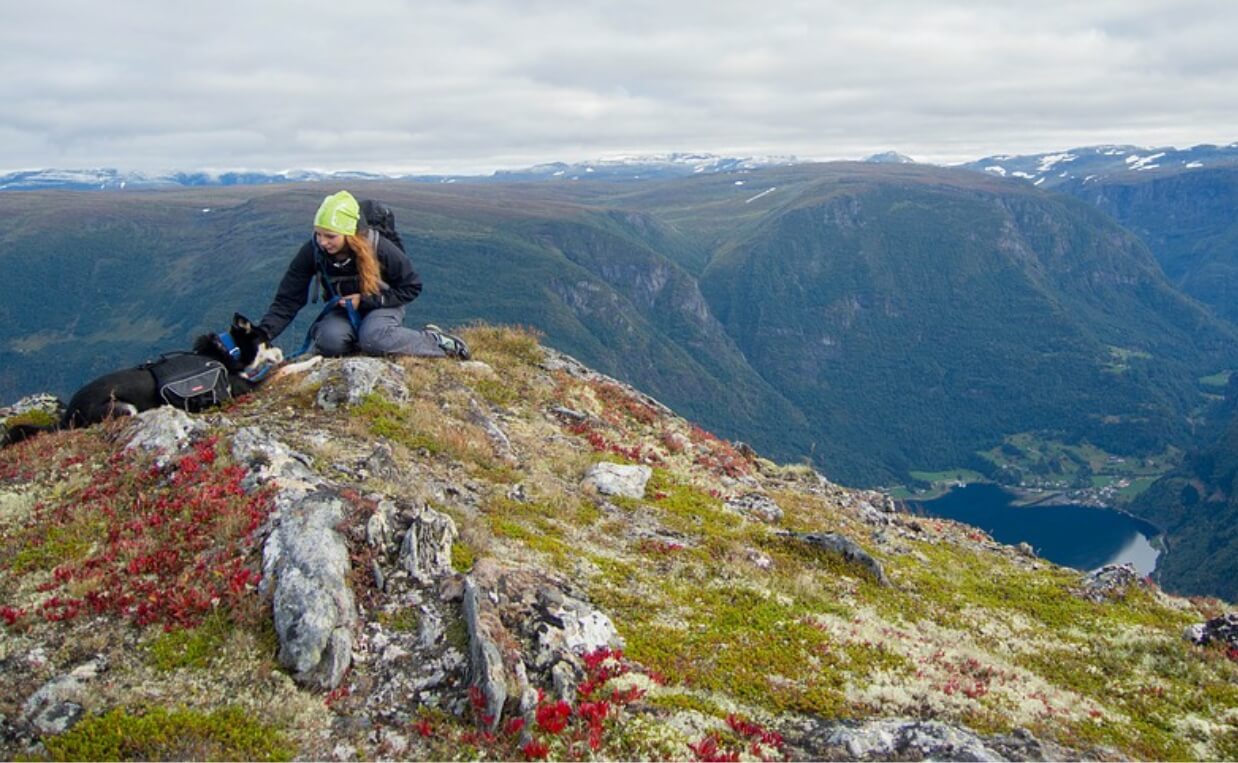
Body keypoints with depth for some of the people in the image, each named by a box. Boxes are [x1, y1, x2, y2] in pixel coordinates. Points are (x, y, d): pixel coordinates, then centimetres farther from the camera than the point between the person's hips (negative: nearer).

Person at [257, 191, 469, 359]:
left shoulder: (378, 249, -24)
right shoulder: (312, 252, -19)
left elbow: (411, 287, -13)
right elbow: (287, 300, -16)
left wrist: (366, 299, -21)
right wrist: (262, 334, -31)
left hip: (381, 306, -2)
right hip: (342, 311, 2)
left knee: (373, 339, -36)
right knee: (330, 341, -32)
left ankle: (434, 341, -17)